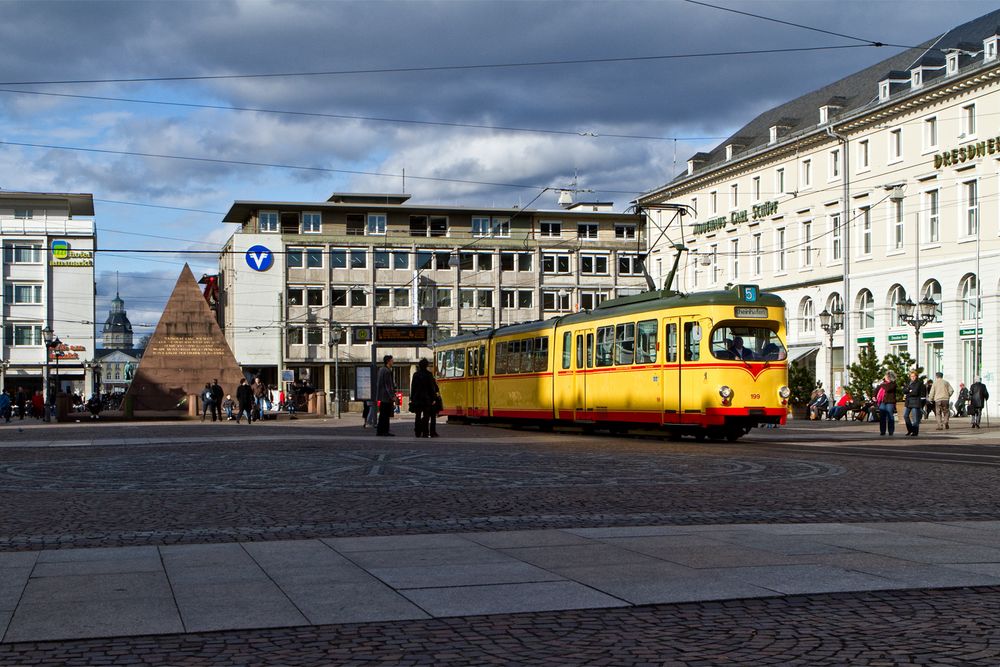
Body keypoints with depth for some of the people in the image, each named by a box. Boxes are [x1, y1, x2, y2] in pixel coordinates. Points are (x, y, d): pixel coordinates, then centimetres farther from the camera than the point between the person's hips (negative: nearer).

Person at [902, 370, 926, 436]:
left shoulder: (919, 383, -4)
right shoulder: (909, 383, 15)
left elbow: (915, 392, -13)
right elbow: (903, 390, 4)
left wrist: (908, 393, -5)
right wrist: (910, 391, -12)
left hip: (915, 402, -7)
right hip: (908, 402, 7)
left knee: (915, 418, -4)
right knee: (905, 415, 7)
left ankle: (915, 431, 4)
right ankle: (910, 429, 22)